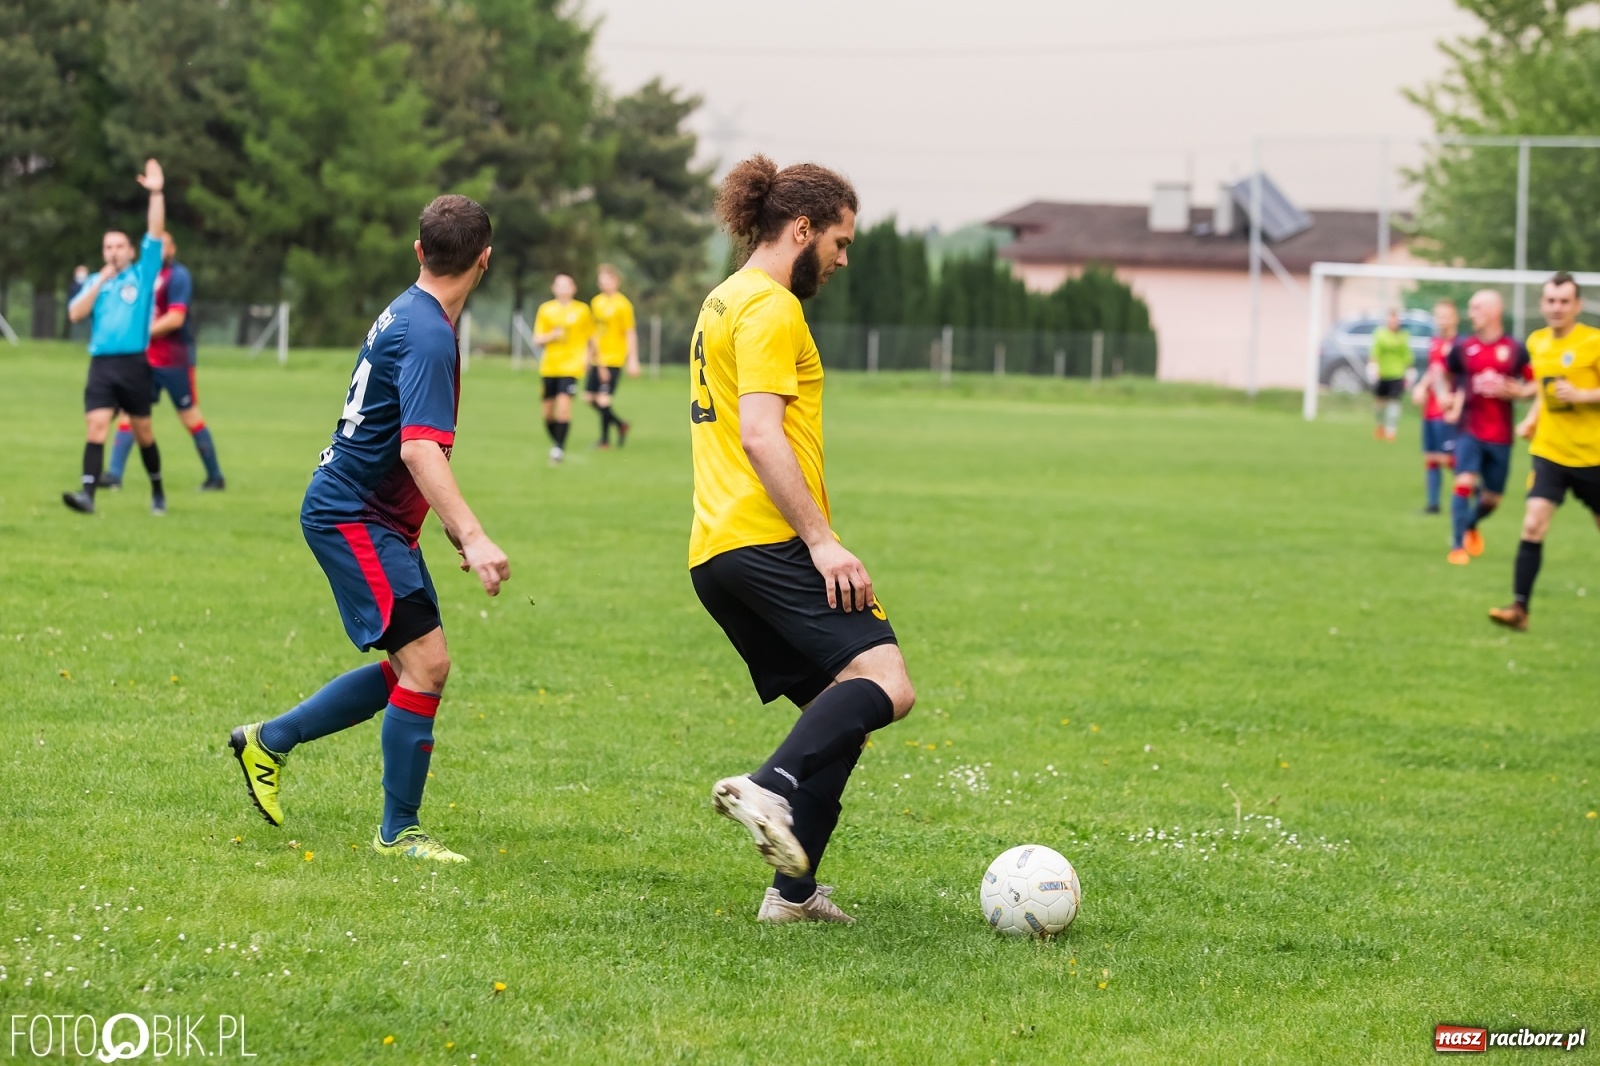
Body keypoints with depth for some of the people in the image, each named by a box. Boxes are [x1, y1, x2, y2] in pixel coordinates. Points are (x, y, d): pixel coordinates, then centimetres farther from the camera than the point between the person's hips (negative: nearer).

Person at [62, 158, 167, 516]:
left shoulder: (142, 274, 7)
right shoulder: (95, 282, 14)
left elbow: (155, 233, -3)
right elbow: (75, 313, 0)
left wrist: (156, 194, -12)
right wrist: (100, 282, -6)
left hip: (134, 364, -1)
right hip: (102, 365, 1)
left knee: (143, 433, 7)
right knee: (95, 428, -13)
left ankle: (157, 492, 25)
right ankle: (88, 494, -23)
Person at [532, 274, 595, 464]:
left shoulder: (582, 310, 4)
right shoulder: (545, 309, 7)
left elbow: (591, 337, 14)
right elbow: (537, 339, 6)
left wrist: (587, 355, -1)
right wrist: (552, 336, -13)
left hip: (572, 365, -3)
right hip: (549, 367, 3)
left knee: (564, 403, -19)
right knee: (549, 409, 5)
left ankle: (559, 448, -15)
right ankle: (555, 442, 26)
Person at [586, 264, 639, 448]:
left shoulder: (622, 304, -10)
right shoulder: (596, 302, 9)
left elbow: (631, 333, -10)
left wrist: (633, 360, -12)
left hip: (614, 359, -7)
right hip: (598, 358, 7)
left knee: (604, 400, -10)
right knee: (589, 397, 7)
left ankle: (605, 439, 7)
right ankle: (620, 425, 24)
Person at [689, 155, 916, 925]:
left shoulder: (722, 304, 24)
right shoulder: (771, 308, -7)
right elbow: (760, 435, -18)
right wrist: (822, 540, -20)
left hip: (714, 554, 10)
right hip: (768, 540, -10)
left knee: (836, 714, 10)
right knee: (884, 682, -21)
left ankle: (794, 890, 3)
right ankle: (771, 790, -38)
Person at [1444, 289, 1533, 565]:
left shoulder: (1515, 350, -2)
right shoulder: (1462, 347, 1)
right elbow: (1452, 379, 16)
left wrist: (1517, 392, -14)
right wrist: (1453, 402, -2)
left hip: (1500, 435, 1)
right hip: (1469, 430, -1)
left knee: (1492, 498, 10)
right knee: (1464, 482, -20)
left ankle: (1471, 525, 42)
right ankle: (1457, 546, -12)